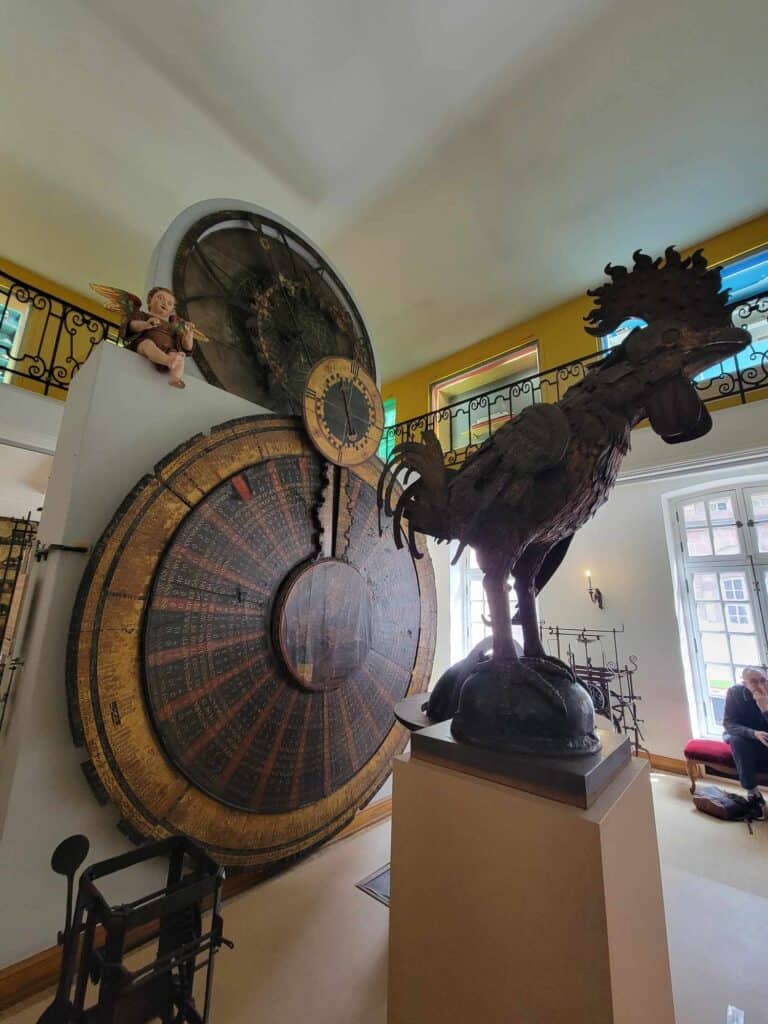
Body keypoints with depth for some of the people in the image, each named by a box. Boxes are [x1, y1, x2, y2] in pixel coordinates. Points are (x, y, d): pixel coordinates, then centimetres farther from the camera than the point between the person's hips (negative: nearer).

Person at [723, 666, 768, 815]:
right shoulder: (735, 692, -23)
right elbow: (728, 724, -23)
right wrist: (754, 733, -40)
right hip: (740, 735, -1)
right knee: (737, 740, -35)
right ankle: (752, 790, -22)